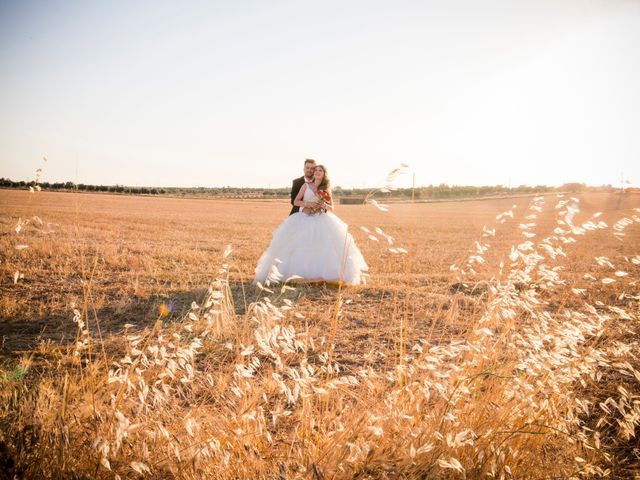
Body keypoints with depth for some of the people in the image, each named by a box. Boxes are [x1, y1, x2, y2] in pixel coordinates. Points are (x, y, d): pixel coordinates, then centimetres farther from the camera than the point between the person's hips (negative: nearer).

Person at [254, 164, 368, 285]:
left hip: (321, 221, 1)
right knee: (301, 246, -16)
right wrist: (307, 204, -13)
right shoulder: (306, 185, 7)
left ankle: (324, 274, -7)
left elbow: (331, 208, 13)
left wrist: (324, 205, -9)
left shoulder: (326, 189, 13)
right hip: (305, 219, -1)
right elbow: (295, 201, 4)